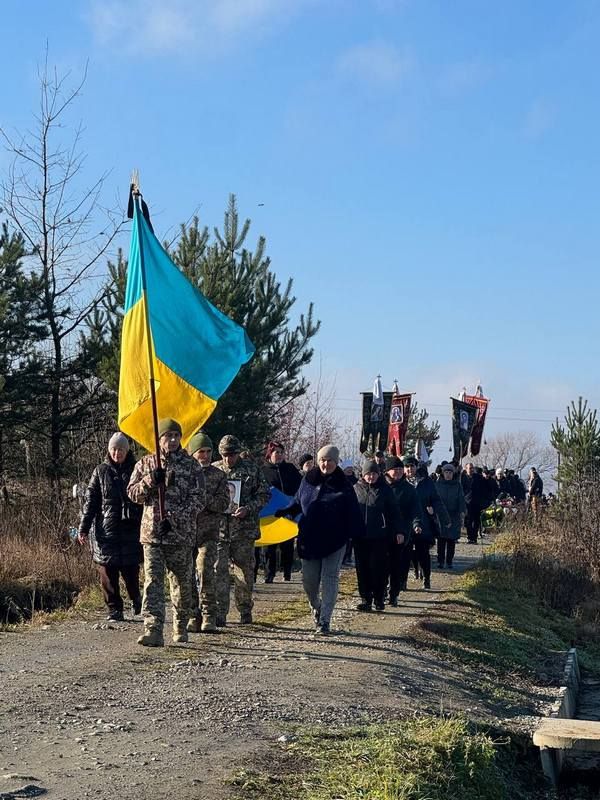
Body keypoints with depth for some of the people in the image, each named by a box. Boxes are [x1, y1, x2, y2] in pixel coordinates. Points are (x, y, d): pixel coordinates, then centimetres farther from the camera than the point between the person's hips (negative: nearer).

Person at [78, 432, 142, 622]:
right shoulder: (101, 471, 7)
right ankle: (114, 609, 11)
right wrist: (83, 528, -1)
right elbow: (90, 501, 6)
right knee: (108, 573, 0)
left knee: (131, 570, -2)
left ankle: (136, 599, 25)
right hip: (105, 530, 1)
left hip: (130, 529, -1)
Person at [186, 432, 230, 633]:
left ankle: (208, 616, -6)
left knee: (205, 572, -11)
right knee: (188, 574, 2)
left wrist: (205, 498, -14)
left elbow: (224, 503, 1)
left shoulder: (218, 475, 8)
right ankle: (192, 615, 10)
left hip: (208, 532, -1)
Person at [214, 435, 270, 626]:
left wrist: (248, 509, -11)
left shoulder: (252, 469, 3)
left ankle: (245, 611, 22)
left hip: (244, 529, 0)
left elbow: (264, 494, 4)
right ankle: (219, 615, -4)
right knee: (219, 571, -6)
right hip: (219, 529, 0)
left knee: (245, 571, 7)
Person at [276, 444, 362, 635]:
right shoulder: (308, 480, 5)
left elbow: (352, 514, -1)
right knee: (309, 579, 5)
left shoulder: (343, 486, -2)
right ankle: (315, 608, 34)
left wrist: (354, 534, -9)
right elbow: (298, 503, 15)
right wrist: (286, 511, -1)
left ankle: (324, 621, 0)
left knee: (329, 579, -2)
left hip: (334, 540, -3)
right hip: (309, 539, 3)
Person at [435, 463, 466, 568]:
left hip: (454, 516, 1)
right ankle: (440, 561, 3)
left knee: (452, 540, 4)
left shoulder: (457, 485, 5)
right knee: (441, 539, -2)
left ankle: (449, 561, 12)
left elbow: (461, 500, 1)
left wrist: (462, 511, -11)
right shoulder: (438, 485, 4)